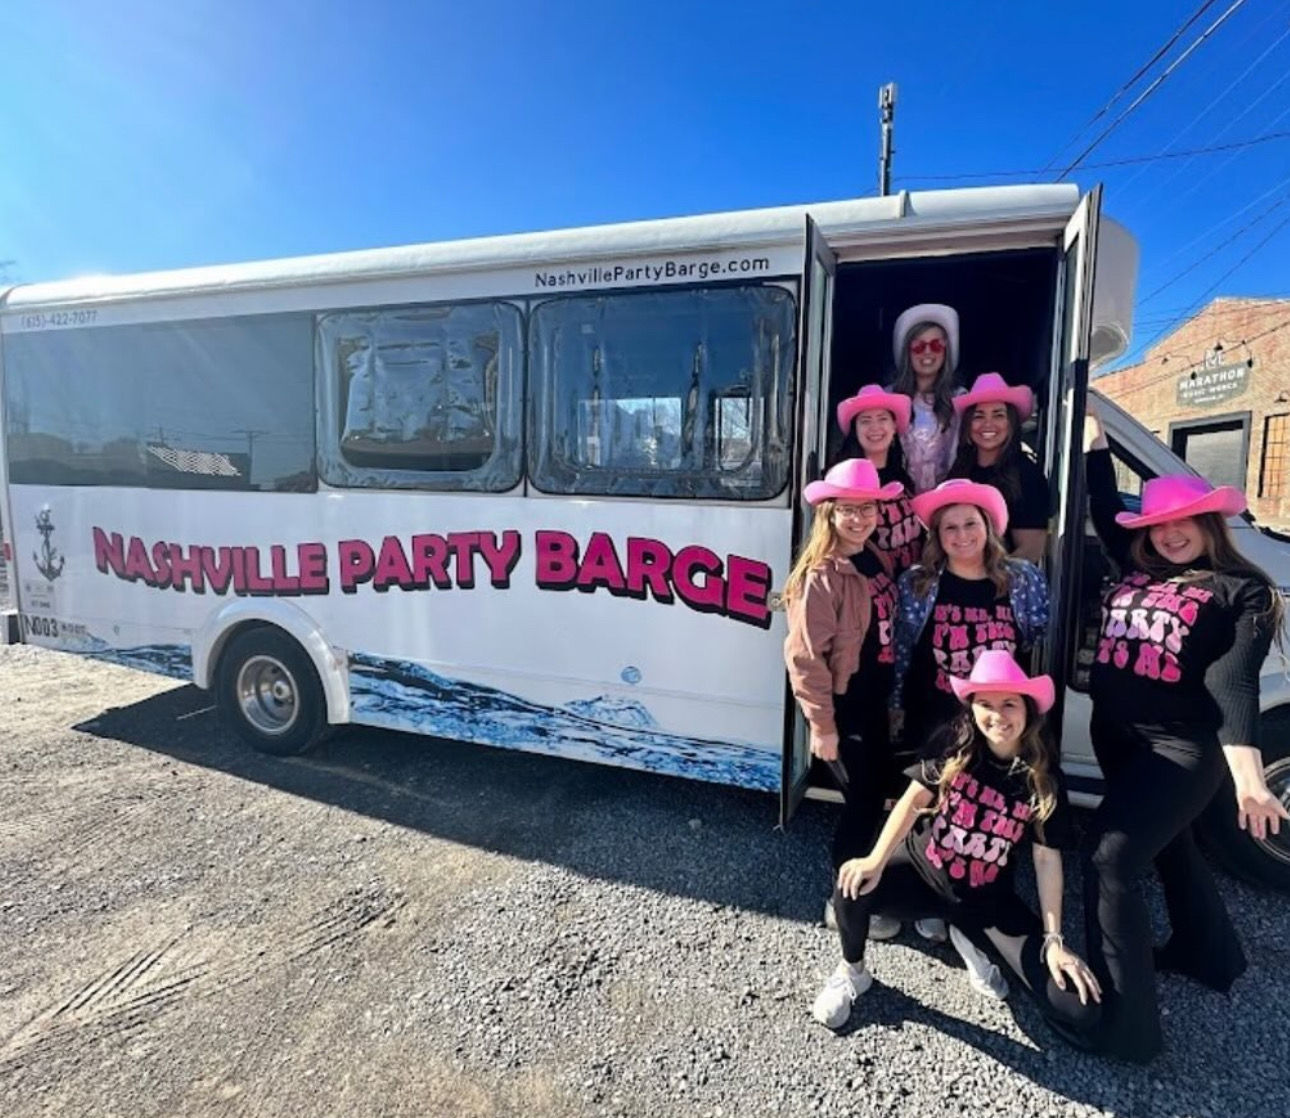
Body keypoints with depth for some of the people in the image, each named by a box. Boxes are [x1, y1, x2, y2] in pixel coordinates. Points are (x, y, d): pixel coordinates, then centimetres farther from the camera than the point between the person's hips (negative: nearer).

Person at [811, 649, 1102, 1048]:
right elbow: (915, 796, -16)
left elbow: (1047, 858, -5)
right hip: (922, 870, -1)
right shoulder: (953, 745, -12)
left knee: (1081, 1012, -10)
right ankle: (852, 972, 2)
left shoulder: (1042, 777, -10)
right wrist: (875, 862, -27)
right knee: (853, 885, -32)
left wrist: (1053, 939, -9)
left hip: (988, 899, 2)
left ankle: (973, 943, 14)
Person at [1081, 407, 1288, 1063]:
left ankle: (1122, 1020, -1)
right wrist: (1090, 426, 17)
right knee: (1168, 845, 25)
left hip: (1182, 748, -7)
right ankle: (1207, 953, 50)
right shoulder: (1137, 567, 5)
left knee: (1110, 859, -13)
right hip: (1115, 735, 7)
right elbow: (1104, 505, 14)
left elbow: (1234, 684, -19)